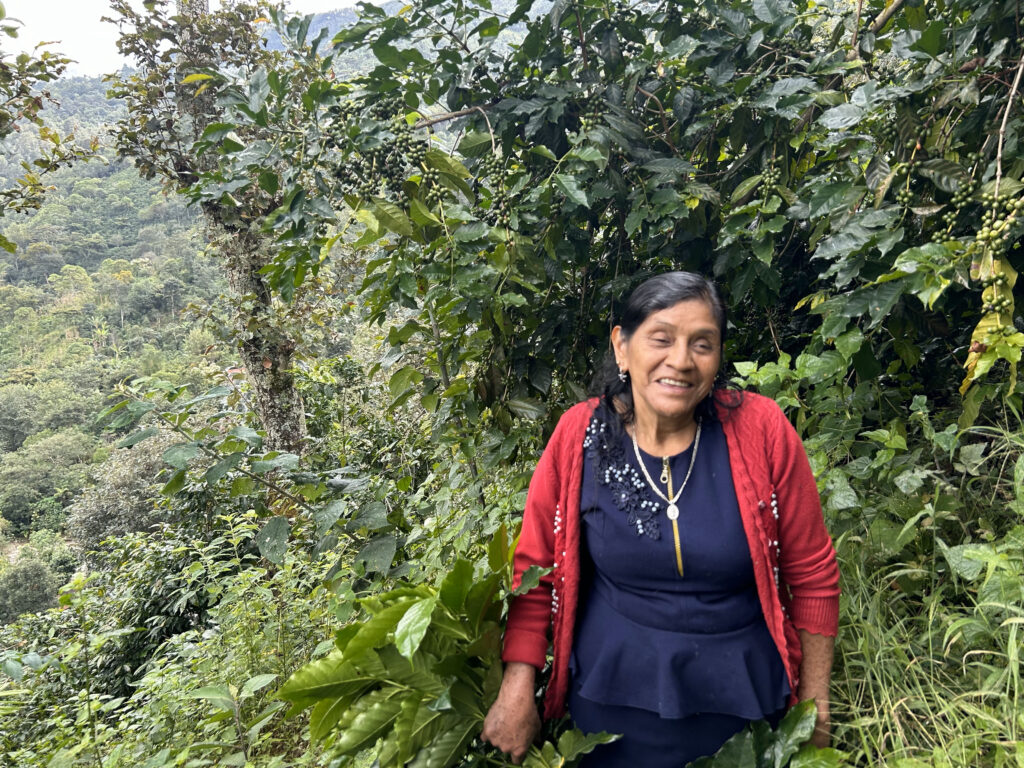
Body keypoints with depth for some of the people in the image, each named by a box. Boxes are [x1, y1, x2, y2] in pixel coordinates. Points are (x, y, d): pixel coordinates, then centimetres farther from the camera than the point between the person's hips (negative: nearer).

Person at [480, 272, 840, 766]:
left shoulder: (761, 430, -16)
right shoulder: (579, 435, -13)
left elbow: (812, 576, -6)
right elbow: (536, 569, -5)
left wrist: (814, 702, 0)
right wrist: (518, 689, -9)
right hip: (610, 702, 1)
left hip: (741, 700, 0)